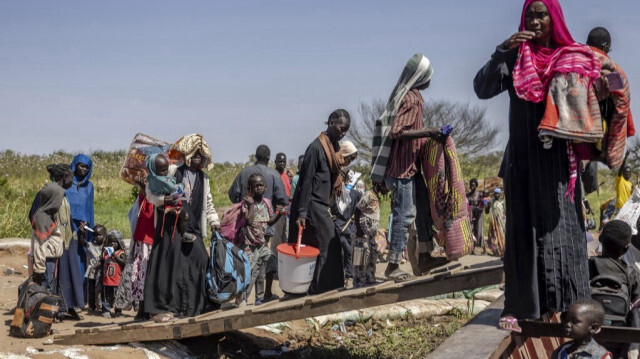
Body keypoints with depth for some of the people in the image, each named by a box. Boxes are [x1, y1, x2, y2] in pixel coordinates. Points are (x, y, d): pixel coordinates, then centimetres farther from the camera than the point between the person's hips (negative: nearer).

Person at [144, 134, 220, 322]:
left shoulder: (203, 178, 16)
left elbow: (208, 202, 26)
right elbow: (151, 193, -6)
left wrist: (214, 221, 19)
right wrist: (163, 200, -24)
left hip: (193, 228, 6)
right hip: (171, 227, -6)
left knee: (199, 262, 4)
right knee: (168, 264, -8)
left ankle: (197, 303, 18)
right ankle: (160, 307, -2)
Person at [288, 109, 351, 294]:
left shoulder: (333, 147, 13)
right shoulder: (316, 147, -14)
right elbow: (306, 182, -16)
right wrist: (301, 213, -18)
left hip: (322, 207, 9)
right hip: (313, 206, -9)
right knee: (329, 247, -7)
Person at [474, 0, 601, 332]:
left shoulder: (573, 59, 6)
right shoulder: (515, 58, 4)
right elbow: (482, 89, -9)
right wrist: (502, 51, -19)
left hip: (559, 159, 1)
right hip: (523, 158, -1)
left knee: (562, 227, 1)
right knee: (524, 228, -1)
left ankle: (568, 305, 5)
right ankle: (519, 307, -2)